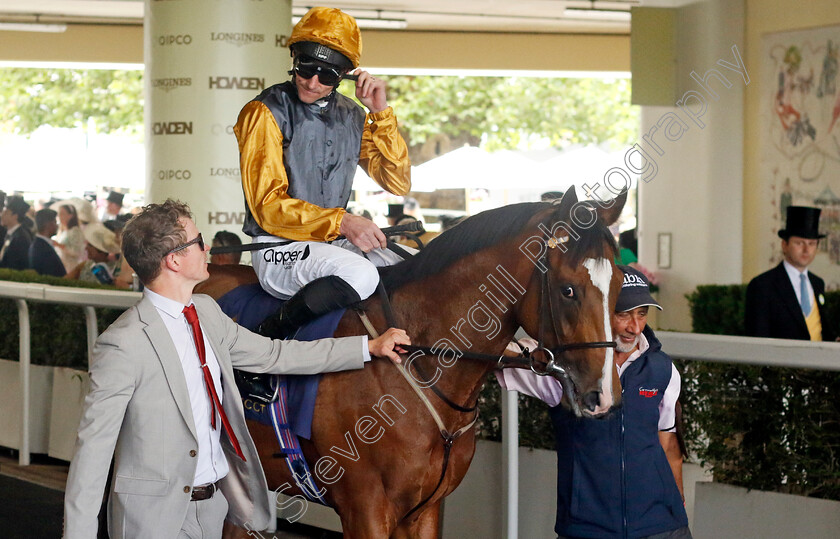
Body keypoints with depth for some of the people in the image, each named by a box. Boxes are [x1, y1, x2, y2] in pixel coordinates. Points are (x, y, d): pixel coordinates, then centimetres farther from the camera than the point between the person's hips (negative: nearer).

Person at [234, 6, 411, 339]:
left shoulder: (352, 117, 11)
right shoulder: (267, 113, -8)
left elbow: (398, 185, 6)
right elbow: (268, 206, -15)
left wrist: (381, 113, -4)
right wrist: (341, 222, -25)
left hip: (335, 244, 7)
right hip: (279, 249, -7)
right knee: (359, 275, -33)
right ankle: (269, 336, -19)